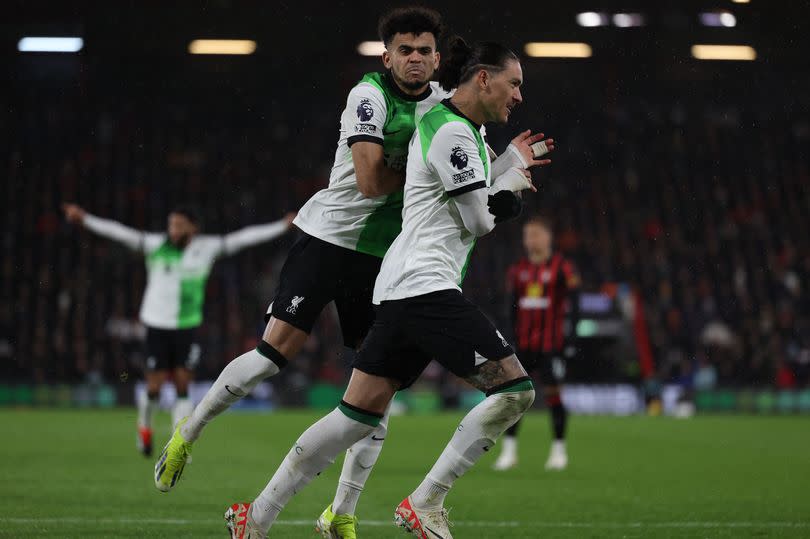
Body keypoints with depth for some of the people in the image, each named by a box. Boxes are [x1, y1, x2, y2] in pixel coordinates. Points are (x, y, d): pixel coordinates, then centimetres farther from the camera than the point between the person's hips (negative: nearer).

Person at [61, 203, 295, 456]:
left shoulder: (206, 248, -3)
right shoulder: (155, 244, -7)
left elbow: (244, 237, -1)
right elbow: (119, 232, -13)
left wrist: (283, 226, -2)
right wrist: (85, 219, -21)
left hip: (187, 328, 1)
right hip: (157, 325, -1)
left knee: (182, 387, -3)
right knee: (155, 386, -2)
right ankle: (144, 425, 30)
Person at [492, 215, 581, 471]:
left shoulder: (562, 268, -3)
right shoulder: (518, 270, 11)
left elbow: (574, 303, -3)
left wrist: (572, 335, -10)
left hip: (551, 342, -4)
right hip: (523, 342, 4)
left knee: (552, 392, -3)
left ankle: (559, 449, 9)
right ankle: (509, 449, 1)